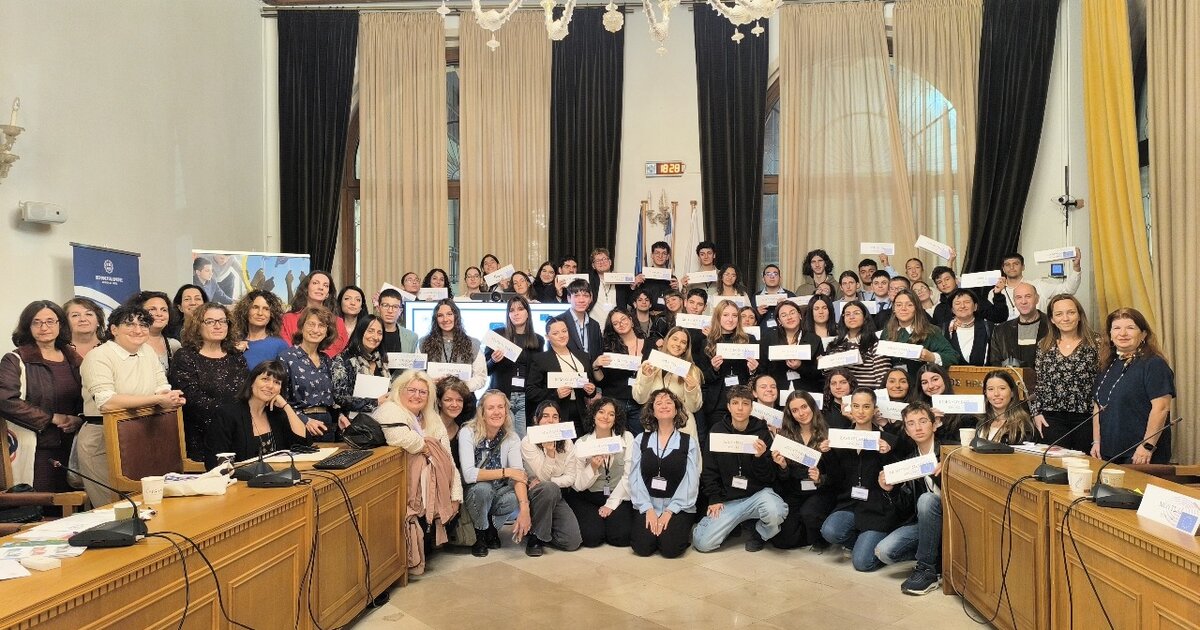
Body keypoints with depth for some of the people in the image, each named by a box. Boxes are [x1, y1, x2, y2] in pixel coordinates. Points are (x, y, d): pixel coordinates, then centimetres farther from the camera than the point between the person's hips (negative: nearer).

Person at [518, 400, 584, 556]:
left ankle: (545, 530, 17)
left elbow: (570, 478, -3)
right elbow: (543, 477, -17)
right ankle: (535, 537, -17)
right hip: (533, 495, -3)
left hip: (556, 497, 4)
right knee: (549, 488, -39)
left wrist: (546, 482, -18)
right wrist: (550, 452, -33)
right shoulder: (528, 442, -12)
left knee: (572, 542, -16)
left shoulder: (567, 443, 0)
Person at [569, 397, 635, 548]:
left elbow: (628, 476, -5)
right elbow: (578, 485, -5)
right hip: (588, 497, 0)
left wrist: (611, 504, -10)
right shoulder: (581, 443, -1)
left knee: (621, 537, -20)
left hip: (618, 497, 0)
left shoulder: (627, 438, -1)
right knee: (592, 537, -21)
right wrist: (593, 468, -23)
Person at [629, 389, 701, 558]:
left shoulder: (689, 442, 2)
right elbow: (635, 477, 0)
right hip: (648, 507, 1)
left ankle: (683, 531, 11)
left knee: (670, 548, -21)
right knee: (642, 547, -20)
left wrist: (670, 511, -13)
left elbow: (691, 482, -5)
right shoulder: (641, 440, 6)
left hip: (678, 508, -1)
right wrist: (648, 509, -11)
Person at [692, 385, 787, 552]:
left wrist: (760, 457, -21)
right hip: (727, 499, 1)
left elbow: (769, 477, -3)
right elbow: (709, 471, 6)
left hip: (758, 494, -1)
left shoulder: (762, 432, -4)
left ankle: (760, 533, 1)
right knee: (702, 543, -15)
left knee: (775, 512, -36)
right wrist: (714, 499, -4)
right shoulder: (717, 431, 0)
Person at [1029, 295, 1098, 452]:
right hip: (1051, 419, 2)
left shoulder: (1094, 344, 1)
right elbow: (1036, 383, 10)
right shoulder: (1043, 346, 9)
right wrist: (1036, 413, 2)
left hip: (1086, 418, -1)